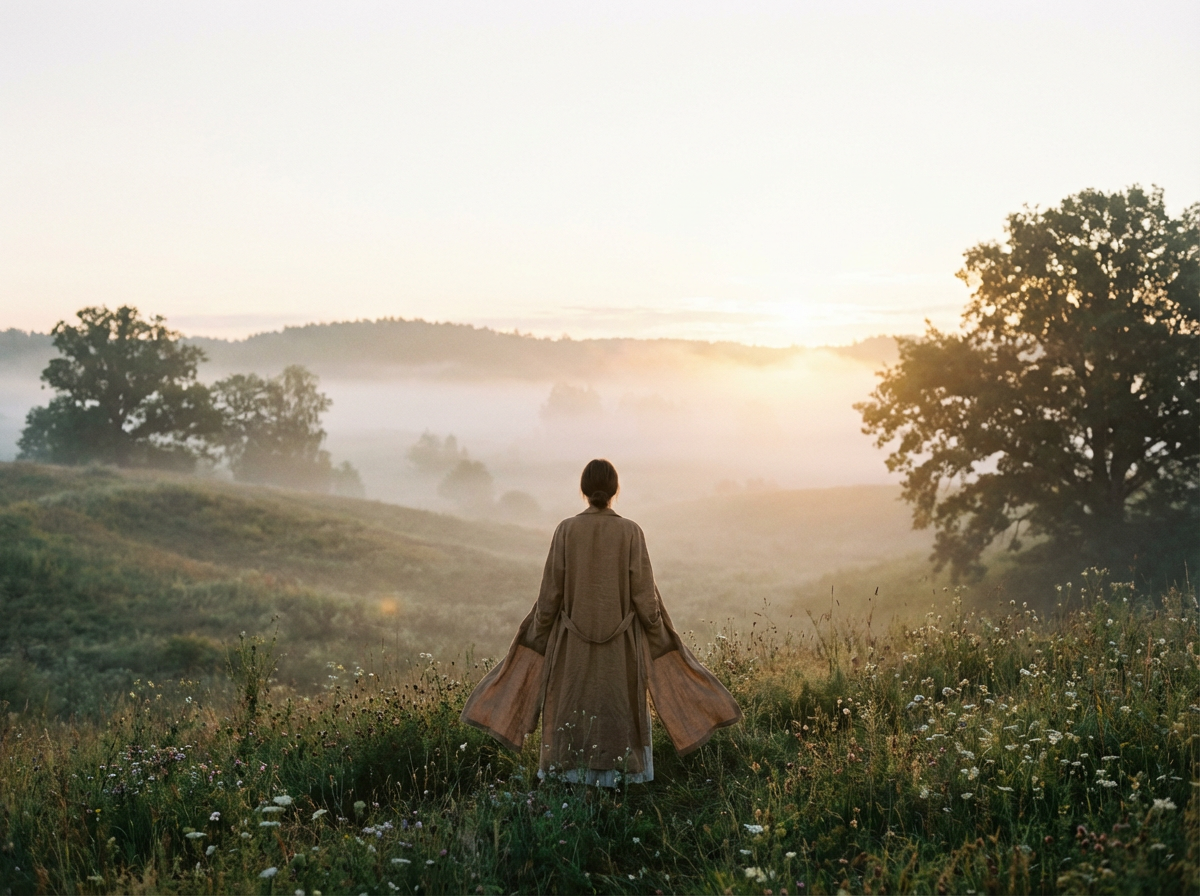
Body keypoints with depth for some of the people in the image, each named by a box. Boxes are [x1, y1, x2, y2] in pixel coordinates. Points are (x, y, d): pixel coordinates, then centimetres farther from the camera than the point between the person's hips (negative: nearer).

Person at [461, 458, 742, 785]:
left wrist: (535, 640, 9)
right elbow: (644, 594, -6)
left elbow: (550, 592, -2)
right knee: (617, 721, 7)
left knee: (574, 720, 8)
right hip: (621, 648, -1)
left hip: (573, 648, 1)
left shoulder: (566, 530, -5)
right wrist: (662, 642, 5)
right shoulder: (630, 532, -7)